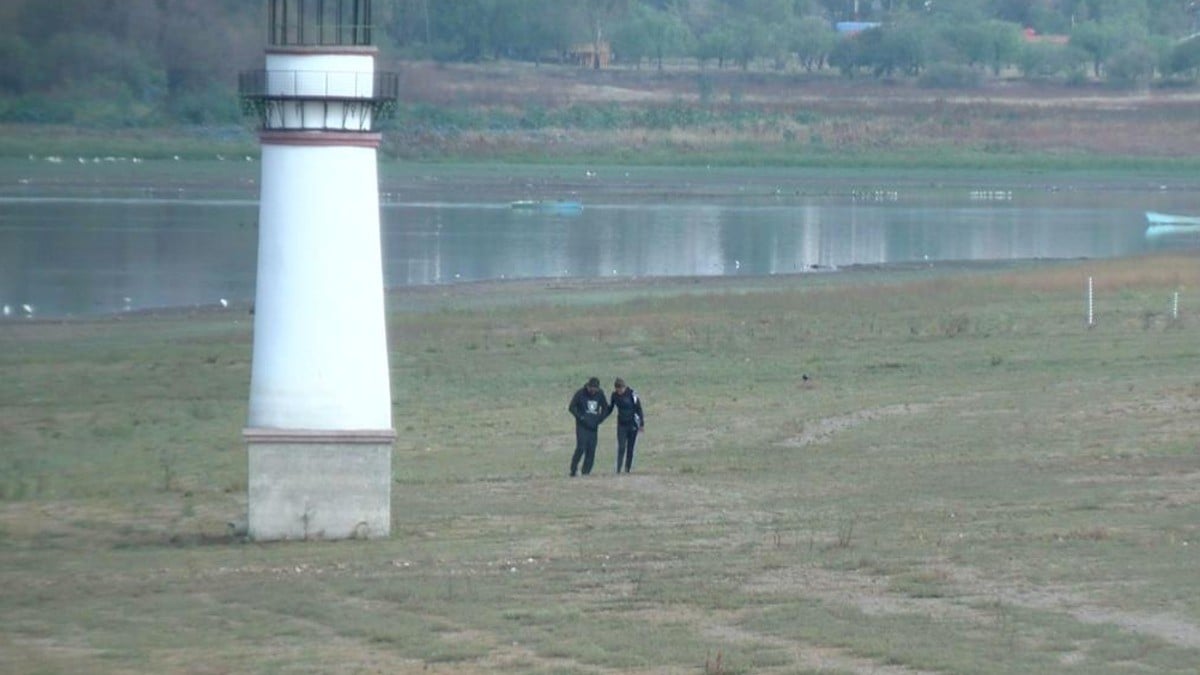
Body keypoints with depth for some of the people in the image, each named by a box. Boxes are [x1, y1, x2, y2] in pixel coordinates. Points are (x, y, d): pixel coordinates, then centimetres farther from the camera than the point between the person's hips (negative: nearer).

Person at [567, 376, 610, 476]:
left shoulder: (600, 394, 5)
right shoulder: (580, 394, -5)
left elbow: (605, 408, 16)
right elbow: (571, 407, -2)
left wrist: (599, 419, 1)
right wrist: (581, 417, -11)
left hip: (593, 427, 4)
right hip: (582, 426, -4)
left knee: (591, 450, -2)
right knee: (581, 447, -15)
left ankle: (586, 472, 5)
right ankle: (573, 470, -5)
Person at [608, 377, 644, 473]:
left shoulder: (631, 393, -14)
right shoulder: (614, 395, -3)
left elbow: (639, 409, -8)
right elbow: (609, 408, 10)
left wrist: (642, 424, -9)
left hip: (632, 424, -2)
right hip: (621, 425, 2)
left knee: (630, 448, 4)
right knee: (621, 447, -10)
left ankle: (627, 469, 14)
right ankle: (618, 470, -13)